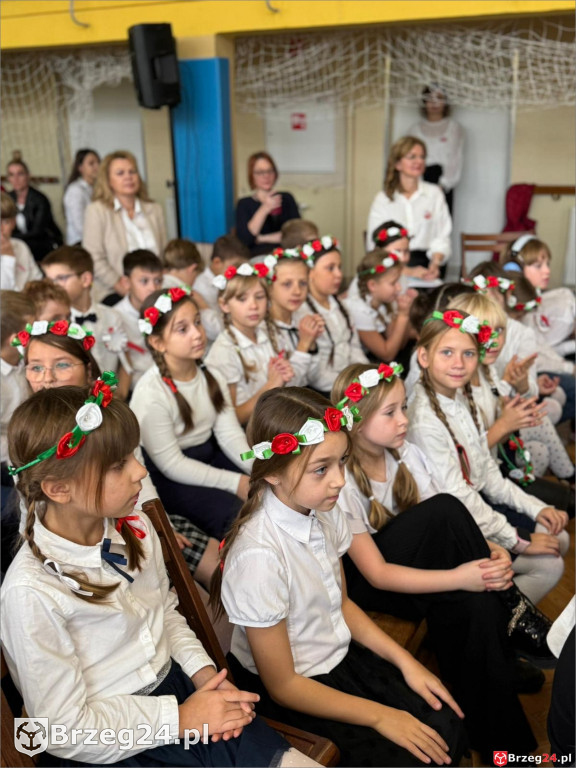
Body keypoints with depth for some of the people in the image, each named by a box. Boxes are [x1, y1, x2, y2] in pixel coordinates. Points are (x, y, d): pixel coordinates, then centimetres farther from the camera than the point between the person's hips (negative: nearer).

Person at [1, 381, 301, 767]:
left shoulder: (135, 529, -5)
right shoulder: (31, 592, -24)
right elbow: (67, 729, -17)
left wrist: (204, 670, -4)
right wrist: (180, 718, -16)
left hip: (174, 684, 6)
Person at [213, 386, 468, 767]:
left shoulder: (324, 512, -10)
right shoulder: (259, 556, -32)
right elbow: (282, 685, -20)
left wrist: (405, 661, -1)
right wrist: (379, 716, -14)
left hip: (343, 655, 6)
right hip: (293, 692, -6)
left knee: (446, 727, -4)